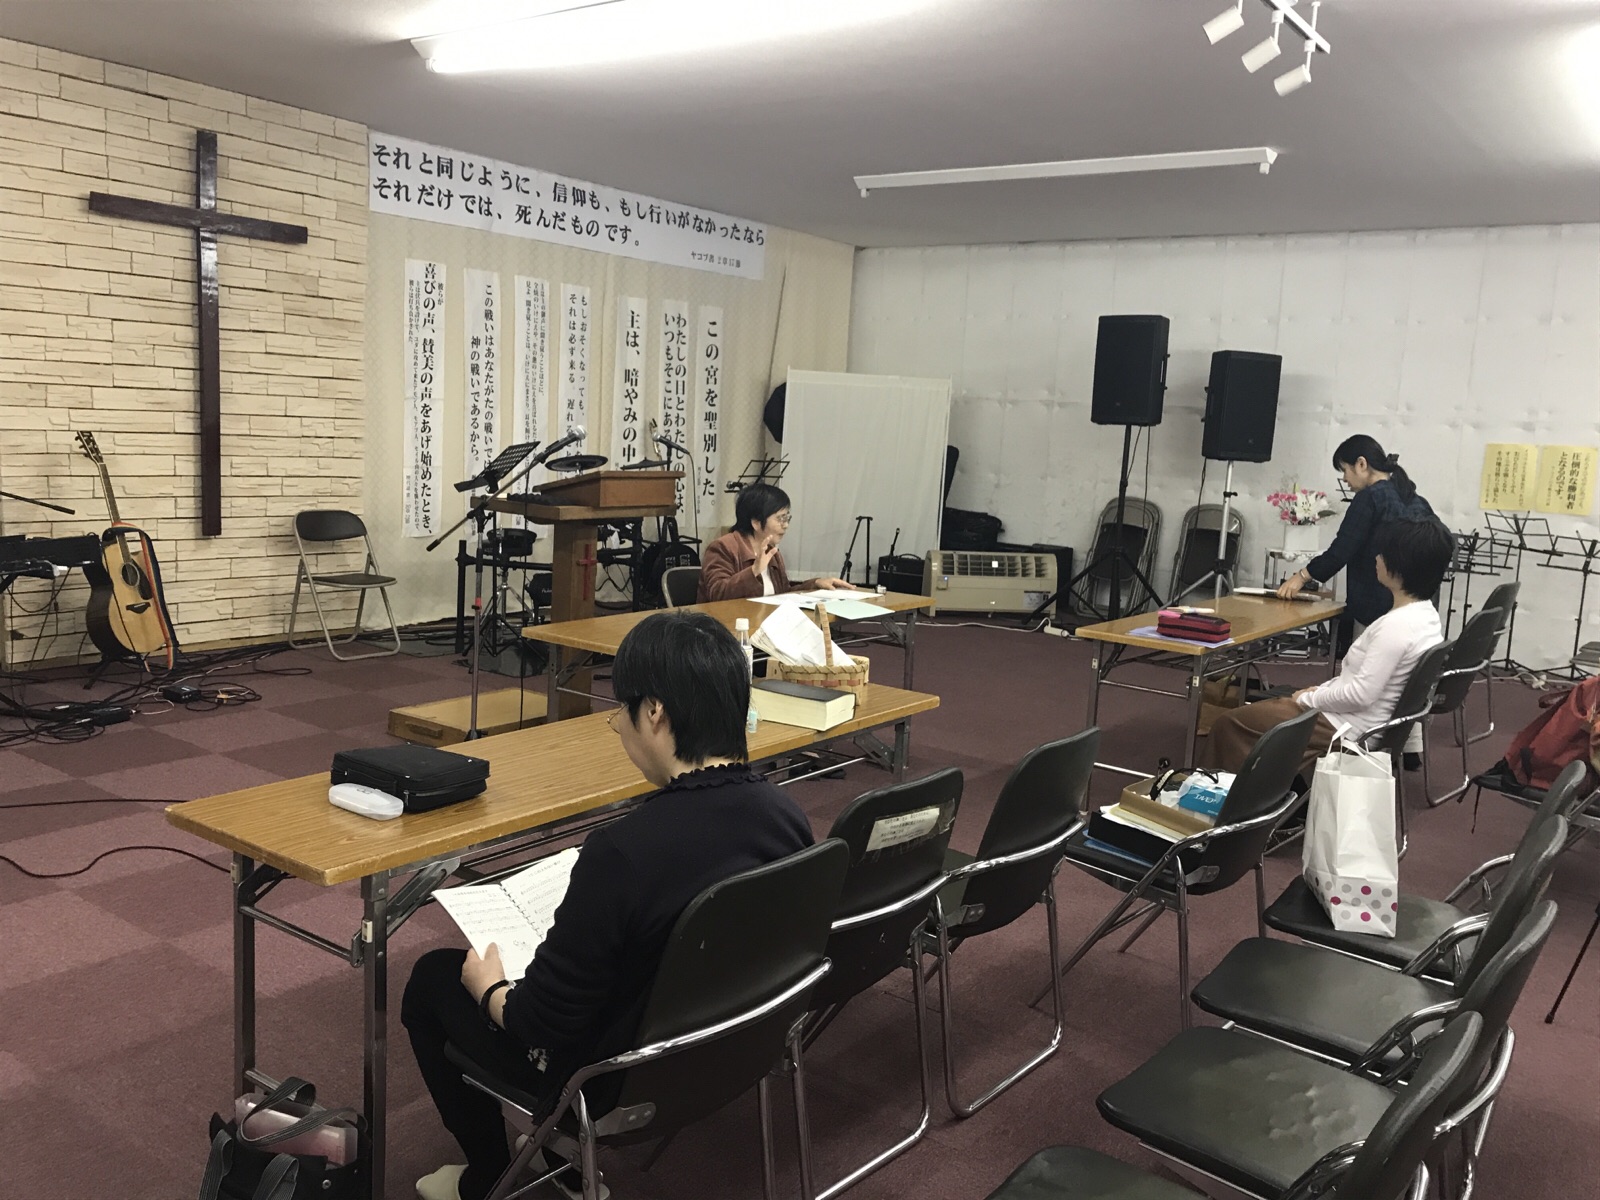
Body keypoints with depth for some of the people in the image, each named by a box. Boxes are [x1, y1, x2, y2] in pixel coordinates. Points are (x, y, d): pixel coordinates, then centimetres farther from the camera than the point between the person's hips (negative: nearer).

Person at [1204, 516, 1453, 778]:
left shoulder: (1397, 625, -27)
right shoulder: (1426, 615, 4)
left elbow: (1360, 695, -27)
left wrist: (1308, 699, -12)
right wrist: (1320, 690, 8)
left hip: (1347, 727, -10)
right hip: (1368, 721, 10)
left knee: (1229, 723, -2)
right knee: (1263, 706, 22)